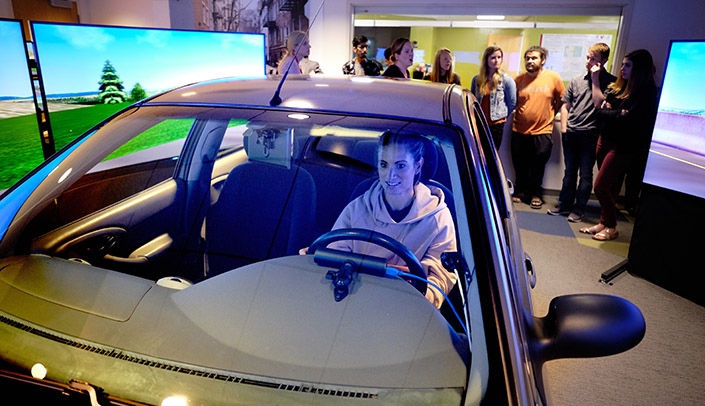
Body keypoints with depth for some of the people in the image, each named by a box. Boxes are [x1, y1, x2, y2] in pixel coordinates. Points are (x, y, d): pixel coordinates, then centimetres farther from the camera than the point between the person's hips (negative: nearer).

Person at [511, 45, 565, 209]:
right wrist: (519, 113, 5)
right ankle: (521, 190, 30)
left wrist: (550, 114, 4)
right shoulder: (519, 79, -1)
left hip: (542, 131, -2)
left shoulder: (554, 78, -4)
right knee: (520, 165, 12)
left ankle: (536, 193, 24)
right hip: (519, 130, 2)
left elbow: (561, 99, 7)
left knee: (538, 165, 8)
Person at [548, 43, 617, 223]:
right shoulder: (576, 80, 10)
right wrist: (563, 127, 4)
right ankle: (564, 204, 23)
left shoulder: (610, 81, -2)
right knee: (569, 171, 13)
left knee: (585, 174, 3)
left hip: (590, 134, -4)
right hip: (571, 133, 4)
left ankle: (578, 209, 12)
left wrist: (595, 79, -12)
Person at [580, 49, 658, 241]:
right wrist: (616, 114, -13)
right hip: (606, 139, 7)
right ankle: (604, 223, 24)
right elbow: (601, 107, 7)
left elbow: (629, 119, -21)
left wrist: (604, 112, -8)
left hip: (623, 146, -7)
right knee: (609, 187, 13)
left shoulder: (647, 92, -12)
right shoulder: (618, 87, 9)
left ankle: (611, 227, 10)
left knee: (601, 186, -7)